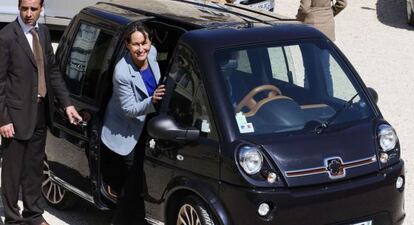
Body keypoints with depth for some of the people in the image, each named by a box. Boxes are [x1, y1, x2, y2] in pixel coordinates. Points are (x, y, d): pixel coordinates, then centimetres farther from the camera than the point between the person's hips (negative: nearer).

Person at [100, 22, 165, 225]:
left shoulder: (152, 53, -11)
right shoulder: (122, 73, -30)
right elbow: (129, 109, -23)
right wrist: (151, 102, -39)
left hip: (145, 126, 7)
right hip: (125, 131, -7)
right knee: (135, 177, -6)